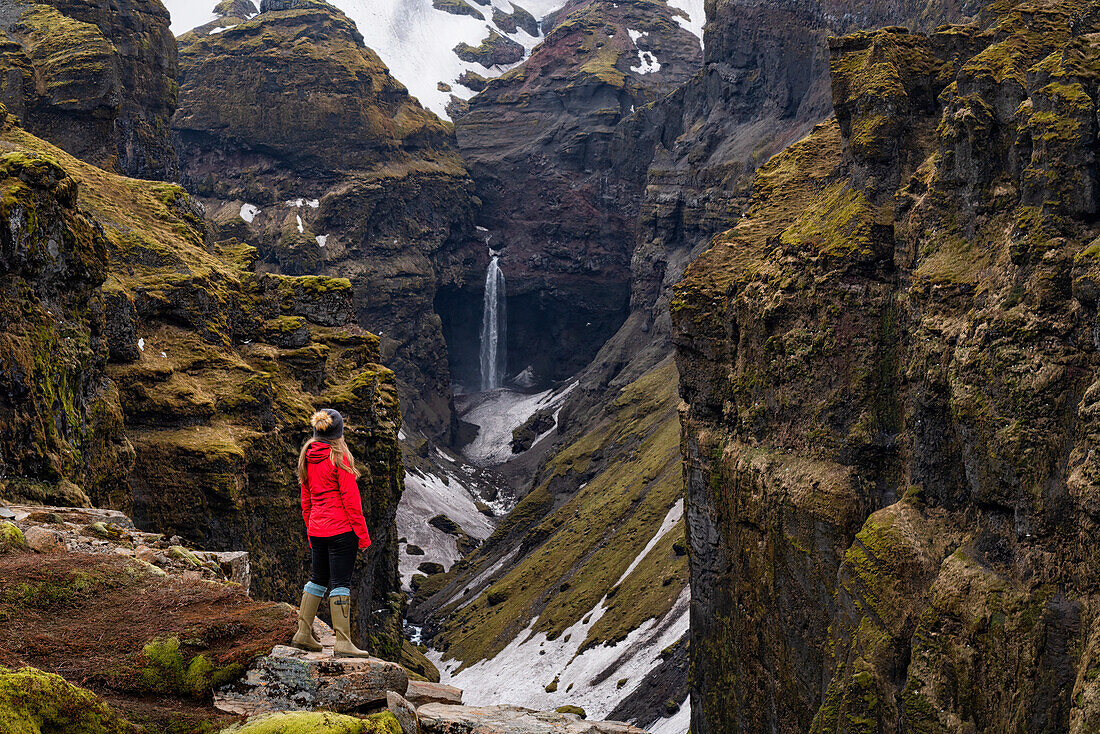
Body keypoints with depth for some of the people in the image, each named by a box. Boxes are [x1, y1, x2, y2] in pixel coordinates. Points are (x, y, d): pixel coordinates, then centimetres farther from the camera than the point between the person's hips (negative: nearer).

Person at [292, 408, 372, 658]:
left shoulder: (307, 458, 9)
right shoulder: (338, 457, -12)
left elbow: (305, 500, 15)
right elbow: (350, 498, -13)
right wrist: (362, 533, -8)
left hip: (317, 529, 7)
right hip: (341, 529, -7)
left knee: (319, 578, 18)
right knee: (340, 582, -5)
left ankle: (303, 633, 21)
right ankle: (343, 642, -3)